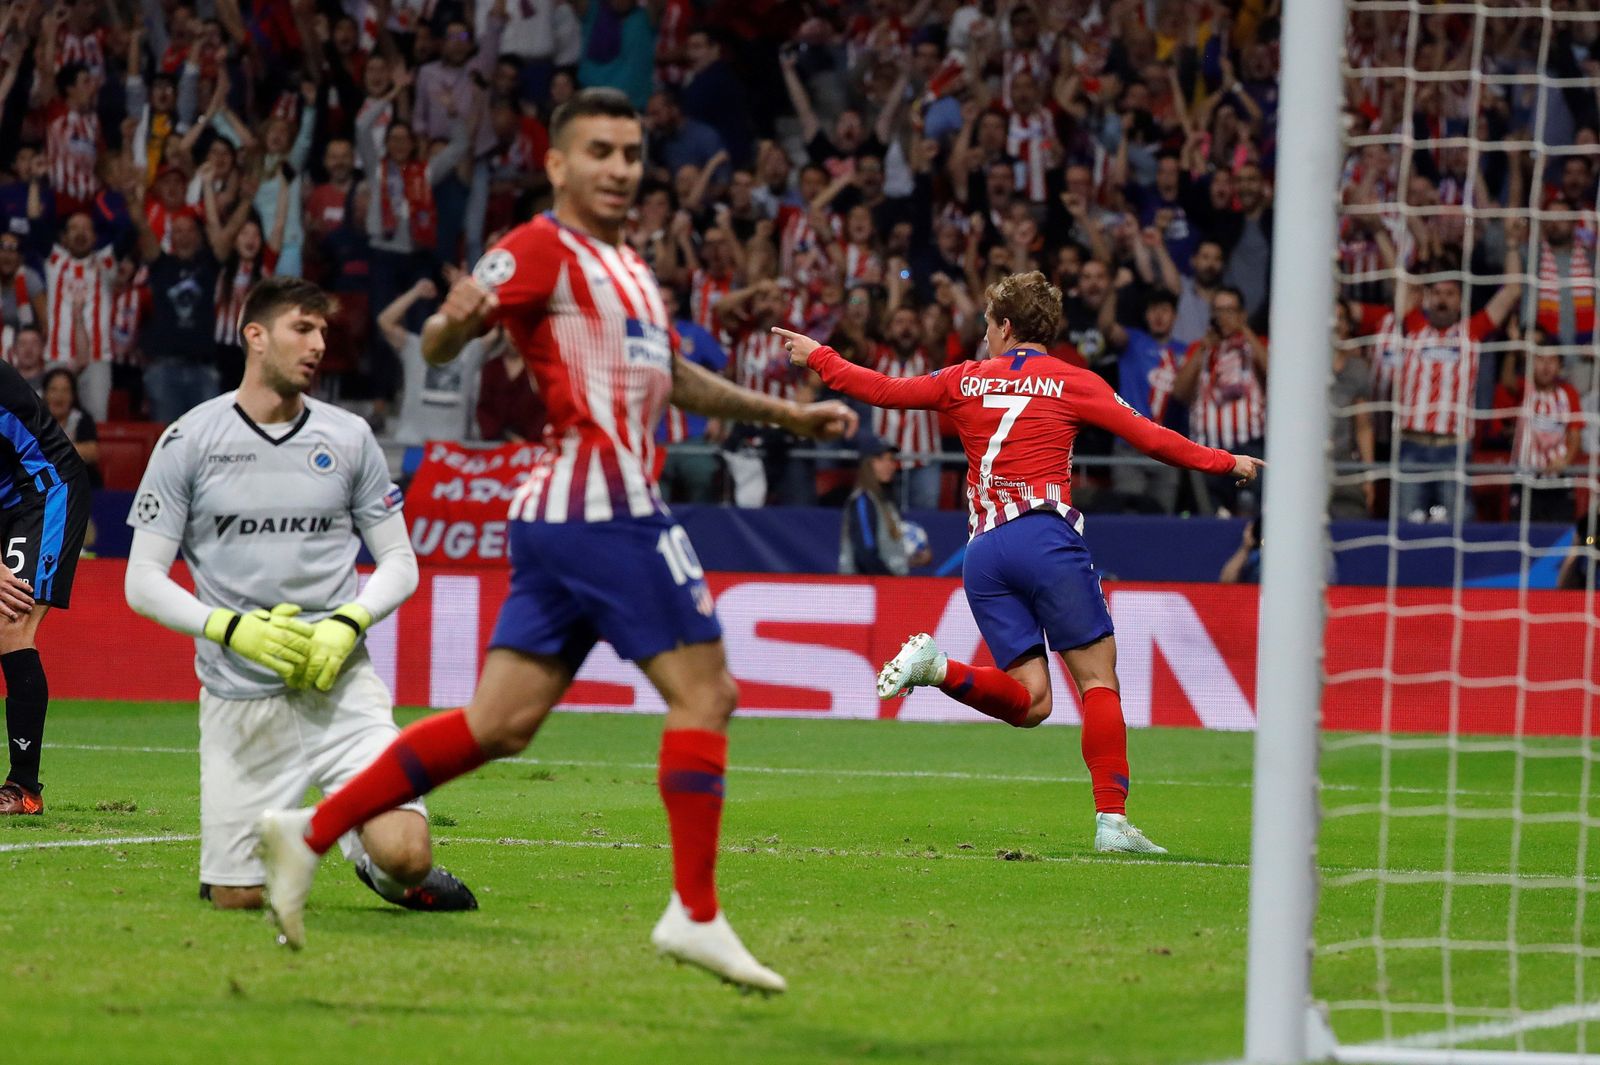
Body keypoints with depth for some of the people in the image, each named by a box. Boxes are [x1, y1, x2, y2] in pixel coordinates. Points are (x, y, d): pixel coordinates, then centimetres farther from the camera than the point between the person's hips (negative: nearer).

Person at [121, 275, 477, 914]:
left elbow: (399, 562, 10)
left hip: (338, 681, 1)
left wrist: (348, 623, -10)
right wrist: (235, 629, -16)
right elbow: (142, 581, -1)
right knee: (236, 899, -2)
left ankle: (378, 860, 18)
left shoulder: (348, 437, 6)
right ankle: (276, 834, 33)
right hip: (238, 702, -1)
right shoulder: (188, 442, -1)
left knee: (404, 854, -20)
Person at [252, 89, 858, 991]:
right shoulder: (543, 249, -6)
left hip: (566, 513, 9)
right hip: (602, 502, -9)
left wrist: (788, 414, 36)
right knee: (703, 688, -8)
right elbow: (440, 343, -14)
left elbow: (672, 377, 36)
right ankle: (696, 912, -7)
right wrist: (454, 320, -37)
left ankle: (310, 832, 6)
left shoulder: (627, 266, 23)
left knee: (501, 723, 6)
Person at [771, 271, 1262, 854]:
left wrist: (818, 357, 36)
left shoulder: (966, 380, 15)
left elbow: (883, 390, 20)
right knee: (1099, 679, -1)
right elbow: (1151, 439, 3)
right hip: (1046, 540, -4)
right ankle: (1112, 821, -12)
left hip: (983, 553, 4)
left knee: (1030, 701, 5)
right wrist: (1225, 462, 14)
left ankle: (935, 668, -17)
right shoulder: (1073, 383, 6)